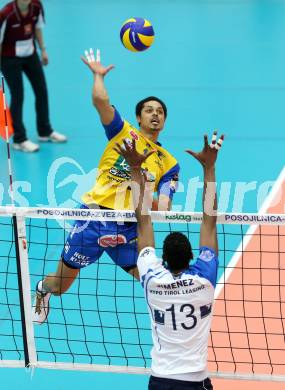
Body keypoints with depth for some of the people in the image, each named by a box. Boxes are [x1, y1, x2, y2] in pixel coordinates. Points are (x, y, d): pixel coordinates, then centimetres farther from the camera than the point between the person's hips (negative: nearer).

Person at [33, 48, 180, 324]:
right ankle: (42, 290, 49)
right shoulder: (122, 133, 4)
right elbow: (100, 99, -13)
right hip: (94, 217, -2)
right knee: (60, 285, 12)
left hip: (129, 229, 2)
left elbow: (162, 208, 1)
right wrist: (98, 74, 2)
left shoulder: (169, 163, 10)